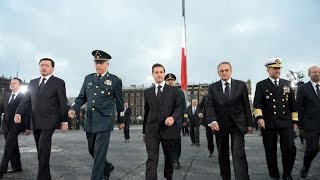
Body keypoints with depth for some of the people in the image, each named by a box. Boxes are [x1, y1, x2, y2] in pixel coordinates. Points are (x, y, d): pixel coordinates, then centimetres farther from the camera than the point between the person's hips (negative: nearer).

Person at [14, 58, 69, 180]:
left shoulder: (58, 82, 0)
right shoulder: (33, 83, 15)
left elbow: (63, 103, -3)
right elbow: (26, 100, 11)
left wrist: (64, 120, -6)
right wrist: (19, 113, -7)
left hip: (49, 121, -5)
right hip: (35, 122, 6)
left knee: (43, 149, -14)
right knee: (41, 151, 12)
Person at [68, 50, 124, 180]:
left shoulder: (115, 80, -2)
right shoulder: (88, 78, 10)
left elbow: (119, 102, 4)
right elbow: (82, 97, 13)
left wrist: (121, 121, 10)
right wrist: (73, 108, -7)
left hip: (104, 121, -5)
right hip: (89, 121, 5)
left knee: (99, 153, -5)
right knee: (92, 150, 17)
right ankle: (107, 167, 41)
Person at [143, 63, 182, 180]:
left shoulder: (173, 90, 5)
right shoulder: (147, 92, 11)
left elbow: (179, 107, -2)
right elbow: (146, 112, 15)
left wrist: (173, 117, -24)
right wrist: (144, 131, 16)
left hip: (169, 129, 0)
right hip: (151, 130, 1)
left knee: (169, 157, 15)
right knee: (151, 159, -8)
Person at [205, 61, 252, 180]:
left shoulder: (241, 85, 3)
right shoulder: (212, 87, 4)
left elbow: (246, 105, 5)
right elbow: (209, 105, -5)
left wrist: (249, 123, 3)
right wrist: (212, 121, -21)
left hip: (237, 124, -1)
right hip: (220, 125, 1)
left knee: (239, 155, -9)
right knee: (222, 155, 11)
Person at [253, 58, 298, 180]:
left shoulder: (287, 84, 12)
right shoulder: (261, 85, 3)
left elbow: (292, 104, 14)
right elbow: (257, 104, -6)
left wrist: (294, 120, 11)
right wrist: (259, 117, -21)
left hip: (285, 122, 2)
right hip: (268, 123, -2)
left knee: (290, 148, -7)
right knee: (270, 151, 6)